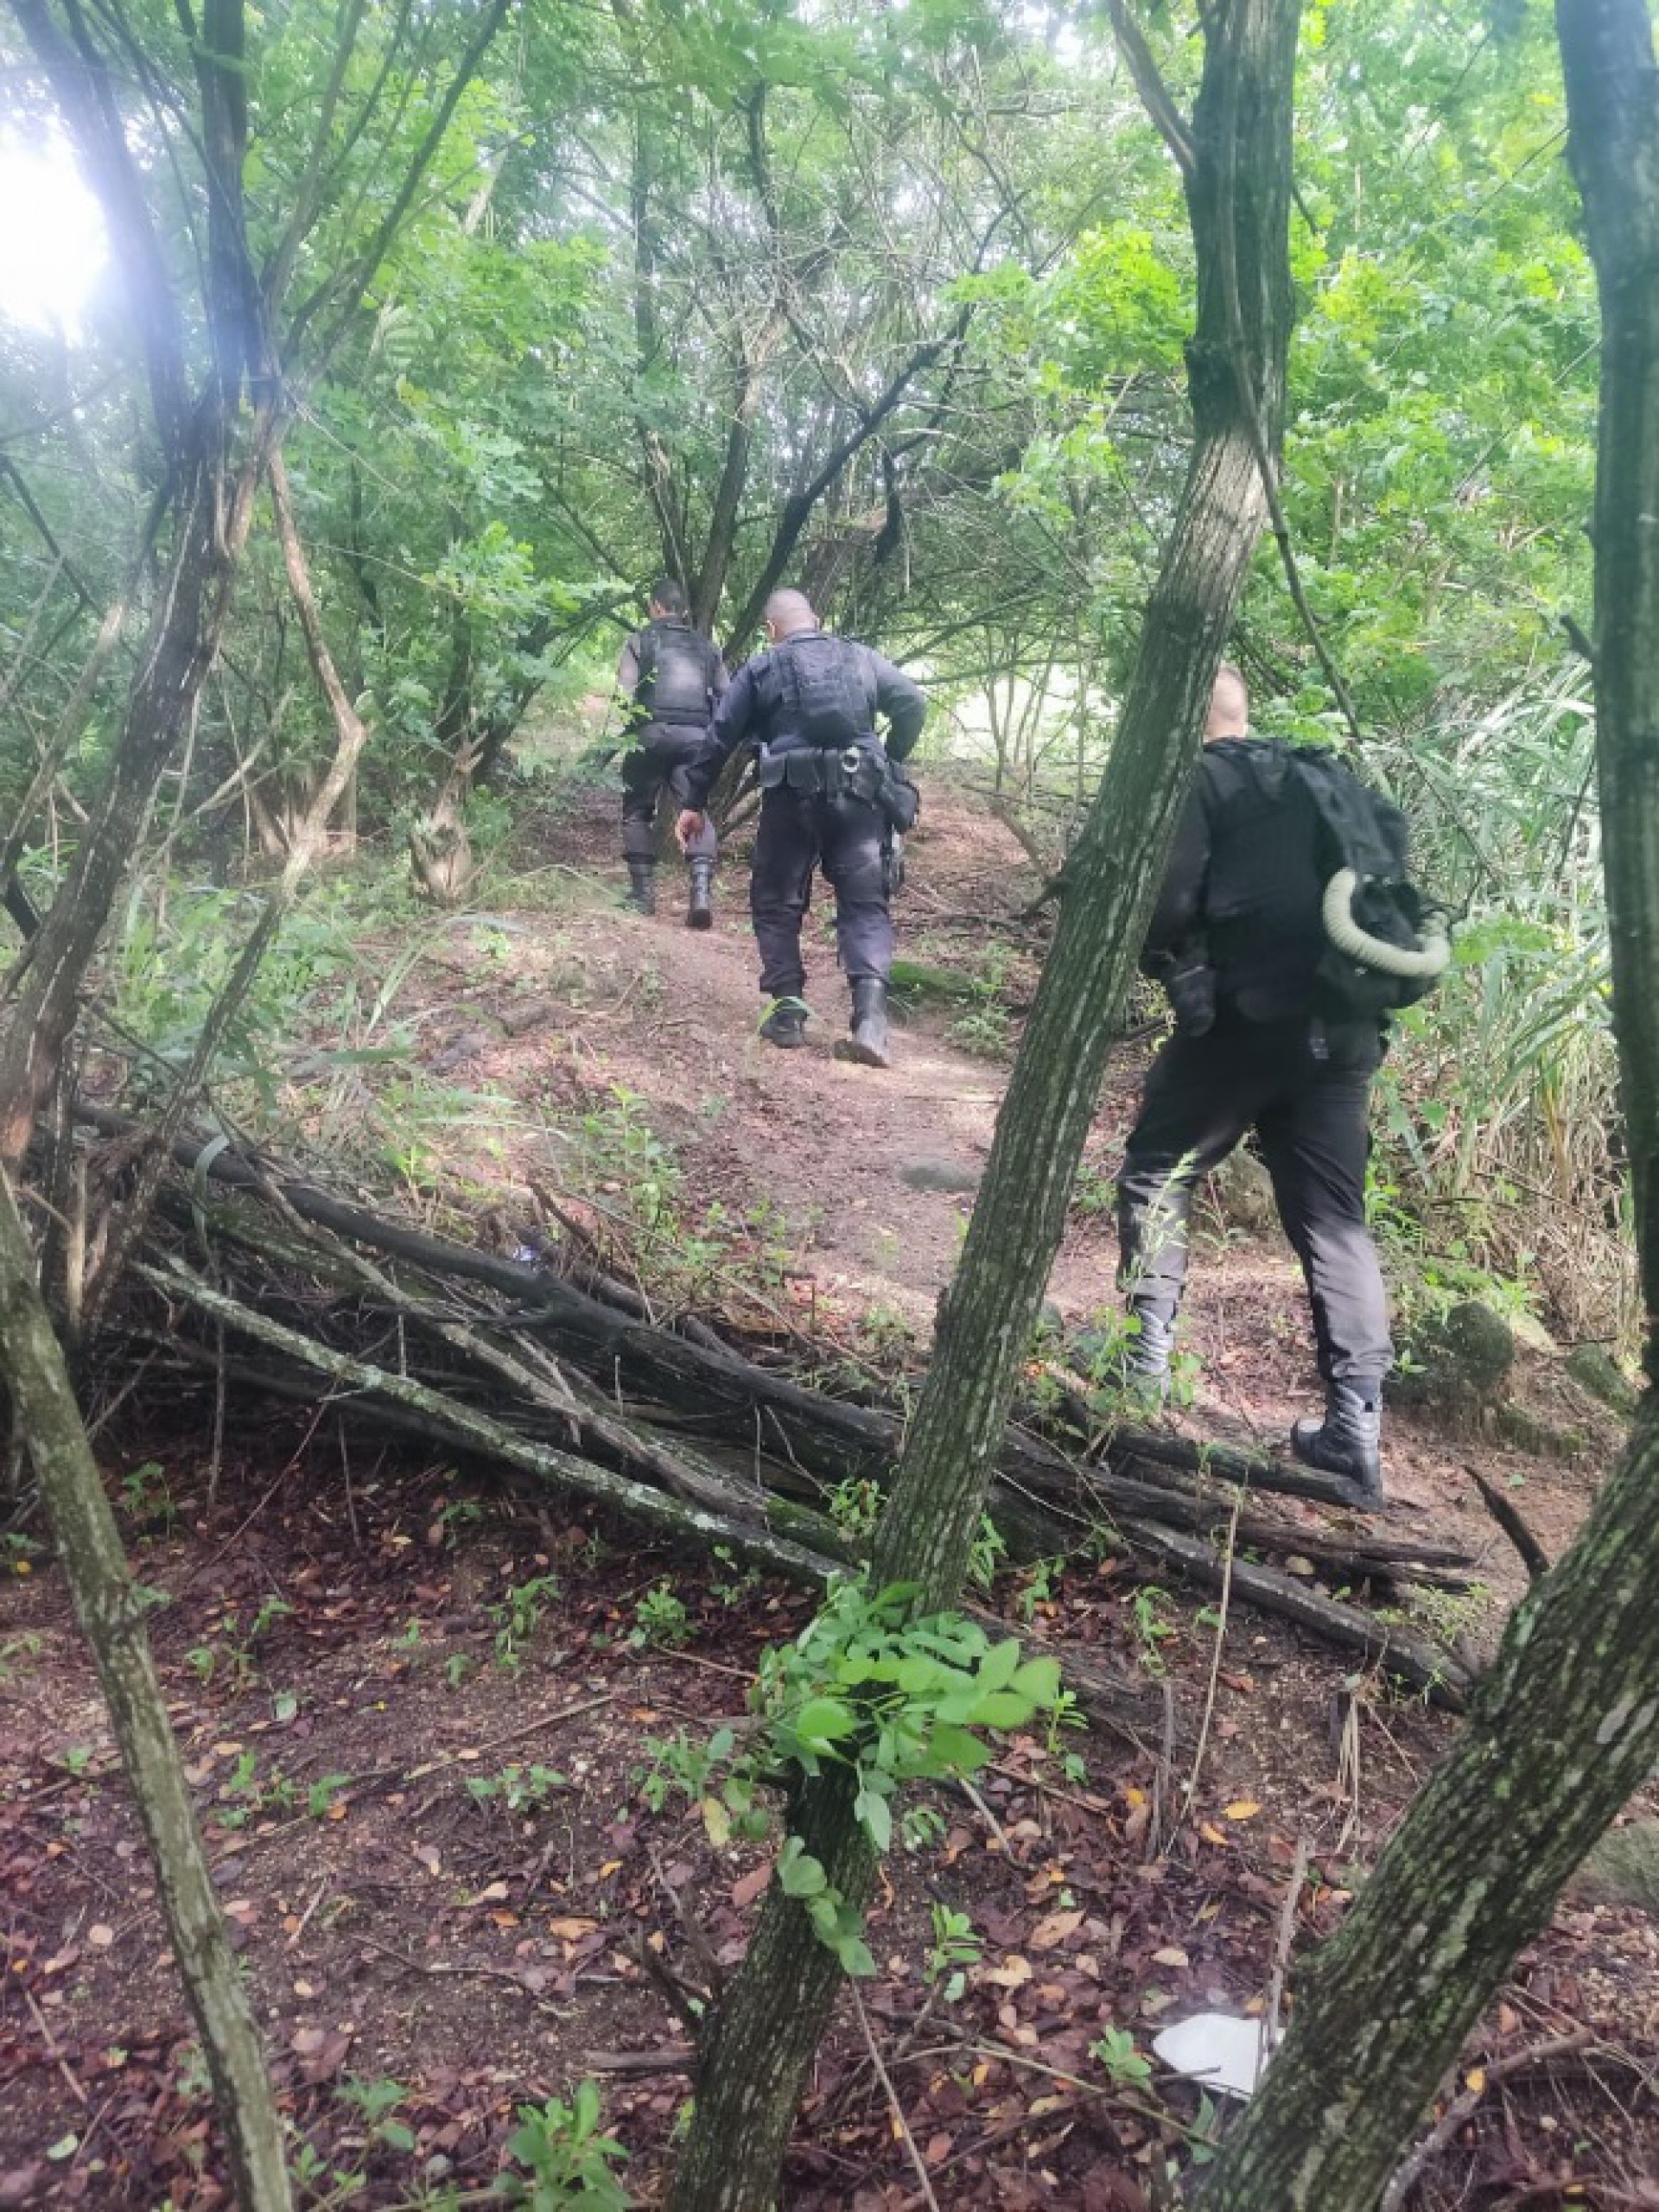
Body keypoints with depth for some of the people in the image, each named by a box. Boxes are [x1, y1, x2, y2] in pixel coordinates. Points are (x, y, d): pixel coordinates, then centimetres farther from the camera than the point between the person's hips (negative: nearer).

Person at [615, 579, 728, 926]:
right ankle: (702, 891, -20)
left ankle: (643, 892, 11)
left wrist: (626, 729, 10)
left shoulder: (641, 641, 8)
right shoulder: (706, 648, 19)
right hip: (697, 738, 2)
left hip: (653, 733, -2)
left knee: (638, 811, 14)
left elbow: (625, 695, -2)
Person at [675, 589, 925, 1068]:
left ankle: (788, 1011, 5)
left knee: (777, 903, 12)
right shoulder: (861, 658, 16)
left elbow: (720, 737, 9)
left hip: (792, 796, -1)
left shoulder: (760, 668, 12)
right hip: (859, 795, 1)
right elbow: (912, 702, 6)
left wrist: (694, 803, 15)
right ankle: (870, 1018, -18)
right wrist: (890, 763, 16)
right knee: (865, 904, 1)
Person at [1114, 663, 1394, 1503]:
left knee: (1157, 1173, 14)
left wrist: (1163, 960, 9)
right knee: (1334, 1219, 7)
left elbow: (1168, 897, -10)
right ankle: (1355, 1429, 6)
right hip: (1341, 1029, 6)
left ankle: (1143, 1356, 13)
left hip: (1245, 1016, -5)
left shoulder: (1197, 780, 1)